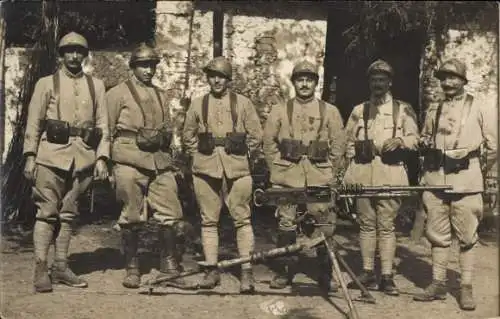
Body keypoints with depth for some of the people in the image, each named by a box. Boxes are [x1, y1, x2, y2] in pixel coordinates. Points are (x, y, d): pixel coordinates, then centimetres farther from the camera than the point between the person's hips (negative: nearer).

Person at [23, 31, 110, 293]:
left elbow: (103, 123, 8)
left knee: (68, 213, 8)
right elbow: (33, 122, 3)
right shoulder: (46, 83, 6)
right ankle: (41, 269, -1)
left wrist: (101, 158, -1)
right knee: (47, 212, -4)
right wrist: (30, 157, -5)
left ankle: (61, 267, 15)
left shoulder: (96, 86, 12)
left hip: (83, 158, 3)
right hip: (52, 155, -2)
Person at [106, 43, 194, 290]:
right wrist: (106, 163, -2)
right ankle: (132, 269, 13)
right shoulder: (117, 94, 6)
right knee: (132, 218, 0)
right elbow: (107, 131, 2)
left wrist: (163, 136, 6)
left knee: (171, 215, -1)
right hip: (130, 161, -4)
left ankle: (170, 269, 9)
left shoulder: (160, 96, 22)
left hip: (160, 161, 5)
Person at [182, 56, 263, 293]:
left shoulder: (243, 103, 5)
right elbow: (188, 137, 17)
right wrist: (200, 158, 10)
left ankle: (247, 272, 1)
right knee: (208, 221, 4)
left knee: (242, 219, -2)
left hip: (237, 169, -1)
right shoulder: (197, 105, 9)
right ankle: (211, 269, 12)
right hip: (205, 169, 2)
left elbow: (256, 137, 7)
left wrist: (244, 161, 9)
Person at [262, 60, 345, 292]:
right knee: (286, 225, 3)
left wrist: (330, 174, 5)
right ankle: (284, 272, 14)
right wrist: (277, 170, 4)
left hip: (320, 178, 0)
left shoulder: (330, 112, 9)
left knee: (325, 227, -1)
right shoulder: (280, 111, 9)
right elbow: (269, 143, 10)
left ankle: (325, 275, 9)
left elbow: (337, 147, 10)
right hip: (287, 178, 0)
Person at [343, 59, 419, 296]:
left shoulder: (403, 109, 10)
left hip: (391, 173, -2)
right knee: (367, 223, 5)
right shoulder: (359, 111, 15)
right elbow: (349, 143, 17)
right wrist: (350, 173, 8)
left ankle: (387, 276, 0)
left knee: (386, 225, -3)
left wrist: (399, 140, -16)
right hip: (363, 172, 2)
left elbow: (414, 139, 5)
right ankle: (368, 273, 11)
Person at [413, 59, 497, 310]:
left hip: (465, 182, -4)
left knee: (467, 237, 1)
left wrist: (481, 171, 7)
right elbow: (424, 143, 23)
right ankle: (438, 284, 16)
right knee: (437, 235, 8)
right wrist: (425, 176, 17)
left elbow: (493, 146, 0)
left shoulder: (481, 108, -1)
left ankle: (466, 288, 8)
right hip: (435, 180, 4)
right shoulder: (433, 111, 13)